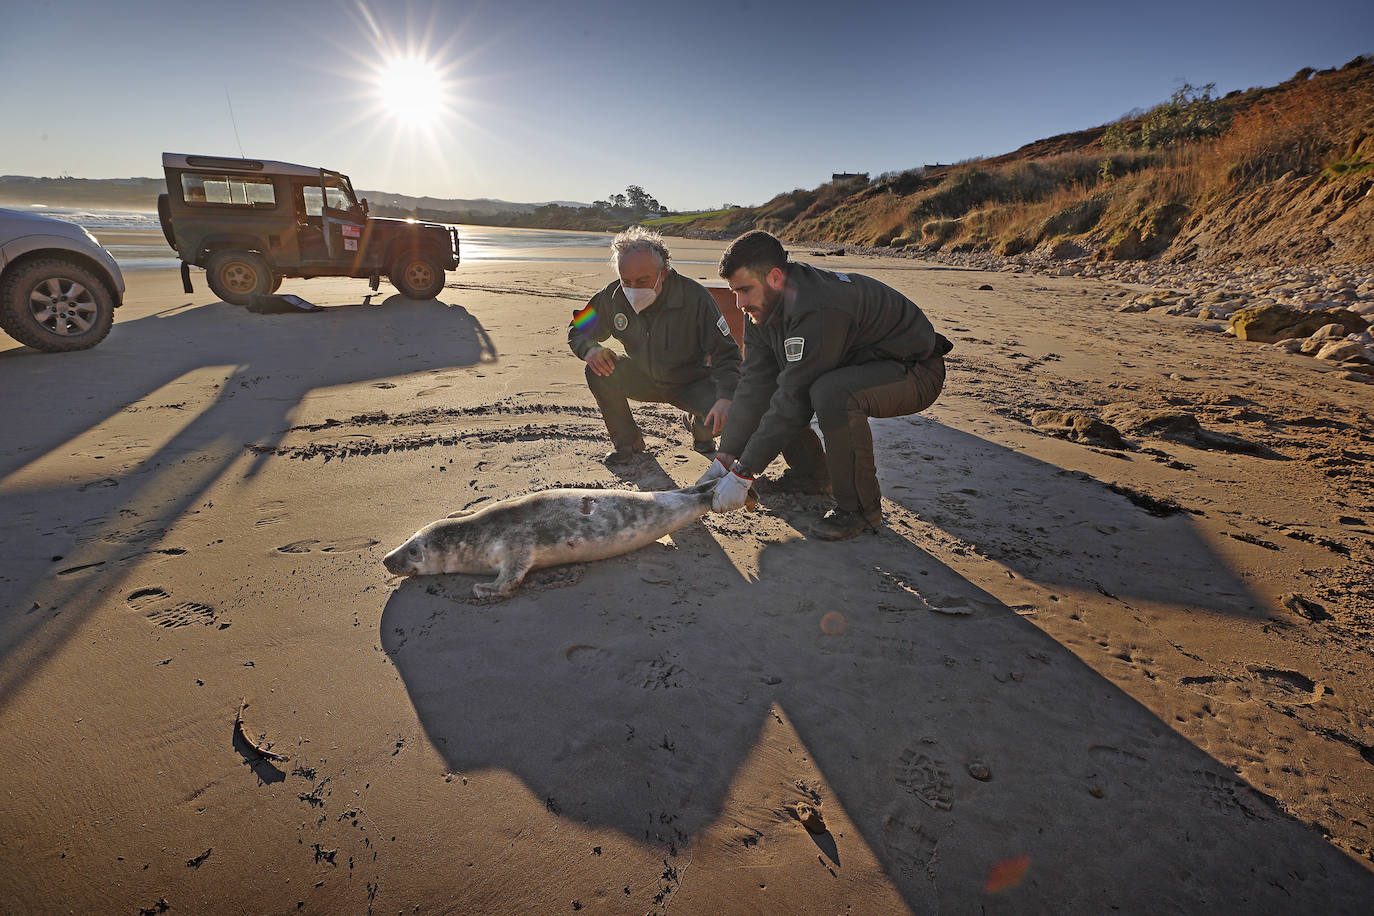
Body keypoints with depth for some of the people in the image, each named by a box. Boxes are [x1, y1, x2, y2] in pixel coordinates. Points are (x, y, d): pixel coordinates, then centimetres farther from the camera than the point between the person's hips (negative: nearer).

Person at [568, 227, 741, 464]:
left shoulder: (695, 297, -26)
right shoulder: (613, 296, -16)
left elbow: (726, 354, -24)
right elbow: (578, 331, 1)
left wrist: (726, 398, -41)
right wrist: (590, 349, -24)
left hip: (690, 382, -2)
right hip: (643, 379, 3)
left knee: (721, 417, -30)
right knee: (598, 372, -24)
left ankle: (697, 428, 12)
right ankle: (627, 441, 0)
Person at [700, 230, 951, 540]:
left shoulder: (819, 309, -33)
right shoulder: (763, 309, -5)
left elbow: (795, 399, -33)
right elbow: (755, 387, -7)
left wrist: (743, 473, -28)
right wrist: (725, 459, -13)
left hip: (916, 373, -9)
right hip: (857, 367, 9)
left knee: (830, 393, -38)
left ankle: (861, 507, -17)